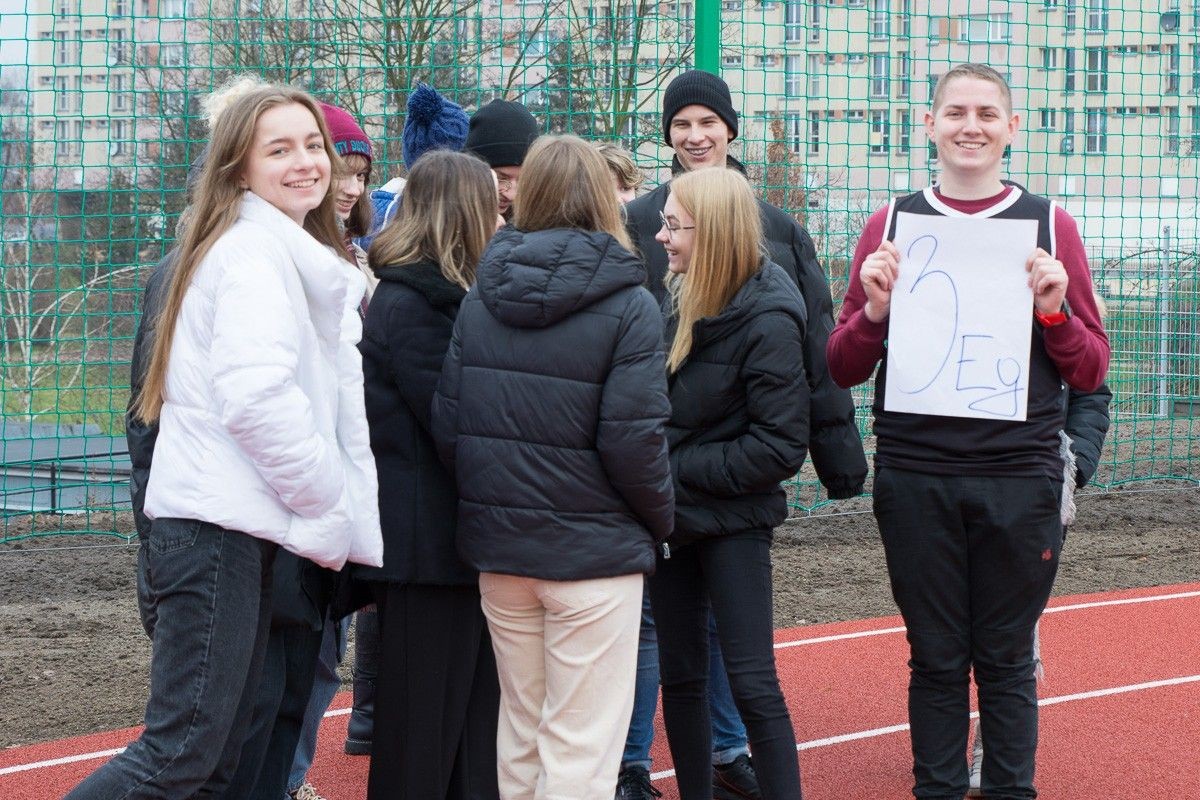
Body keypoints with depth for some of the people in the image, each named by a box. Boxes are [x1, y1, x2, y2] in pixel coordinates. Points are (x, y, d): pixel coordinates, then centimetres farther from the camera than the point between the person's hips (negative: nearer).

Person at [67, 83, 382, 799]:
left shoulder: (288, 250, 22)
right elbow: (256, 397, -22)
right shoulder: (254, 250, -11)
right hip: (221, 525, -10)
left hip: (244, 527, 10)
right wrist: (331, 504, -11)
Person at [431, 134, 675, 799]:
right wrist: (661, 519, 0)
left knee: (520, 731, 18)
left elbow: (447, 423, 1)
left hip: (497, 547, 5)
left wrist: (486, 499, 13)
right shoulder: (628, 306, -10)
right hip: (593, 548, -5)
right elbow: (633, 440, -16)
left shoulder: (480, 296, 3)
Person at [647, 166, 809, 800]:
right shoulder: (678, 298, 2)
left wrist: (676, 470, -18)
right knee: (679, 675, 13)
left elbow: (780, 449, -19)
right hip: (672, 516, 7)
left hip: (731, 522, -7)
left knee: (752, 683, -6)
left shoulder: (767, 323, -18)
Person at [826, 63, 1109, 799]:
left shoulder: (1049, 226, 5)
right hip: (916, 480, 1)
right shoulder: (891, 225, 6)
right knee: (936, 659, 7)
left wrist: (1053, 309, -11)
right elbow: (843, 369, 7)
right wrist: (875, 307, -11)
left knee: (1007, 660, 6)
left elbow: (1090, 373, 6)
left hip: (1019, 480, 0)